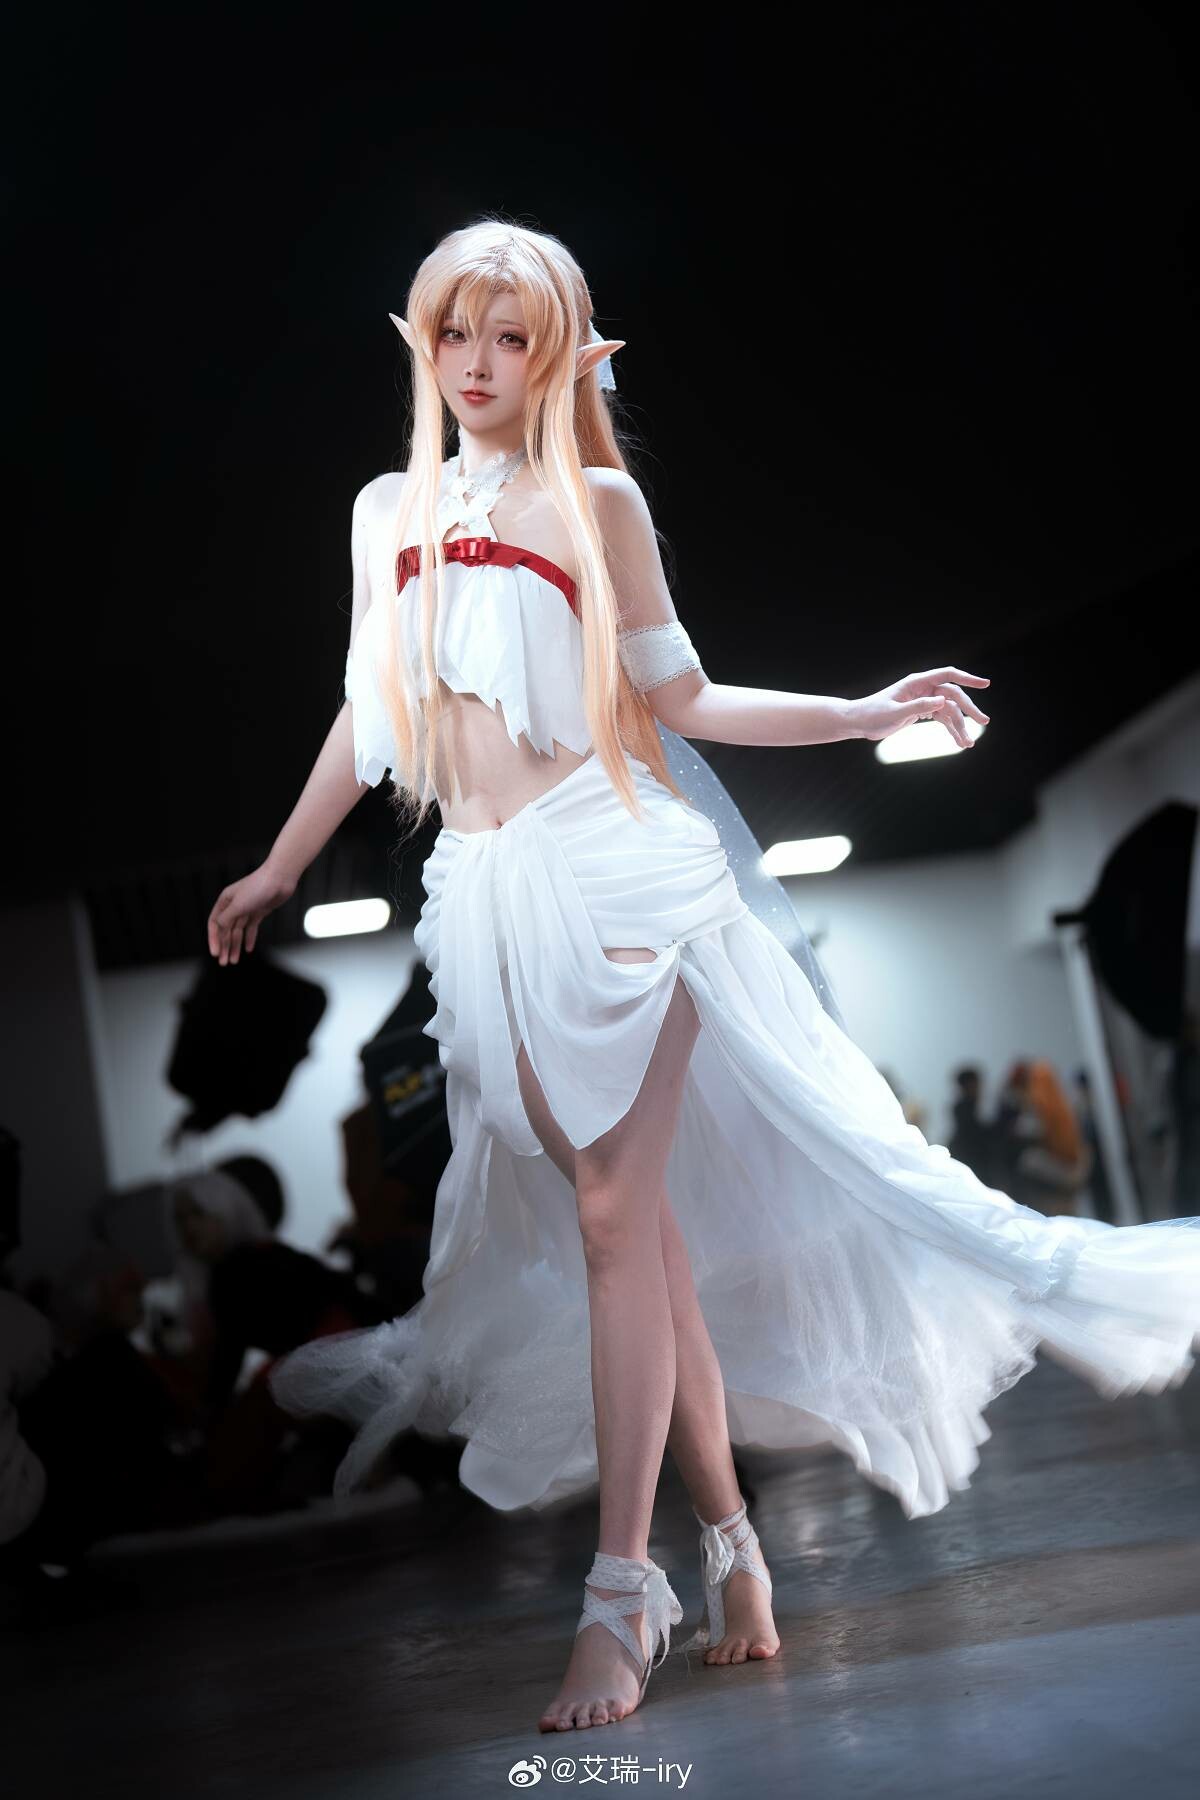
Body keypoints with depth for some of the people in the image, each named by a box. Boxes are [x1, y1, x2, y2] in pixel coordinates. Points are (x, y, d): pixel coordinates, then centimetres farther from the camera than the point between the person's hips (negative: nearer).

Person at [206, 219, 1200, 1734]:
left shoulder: (595, 502, 4)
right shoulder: (389, 511, 14)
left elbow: (681, 701, 7)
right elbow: (368, 713, 21)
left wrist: (866, 712, -2)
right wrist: (278, 870, 27)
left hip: (609, 867, -3)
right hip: (484, 890, 4)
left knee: (616, 1211, -9)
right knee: (628, 1216, 5)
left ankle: (620, 1594, -6)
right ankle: (727, 1538, 15)